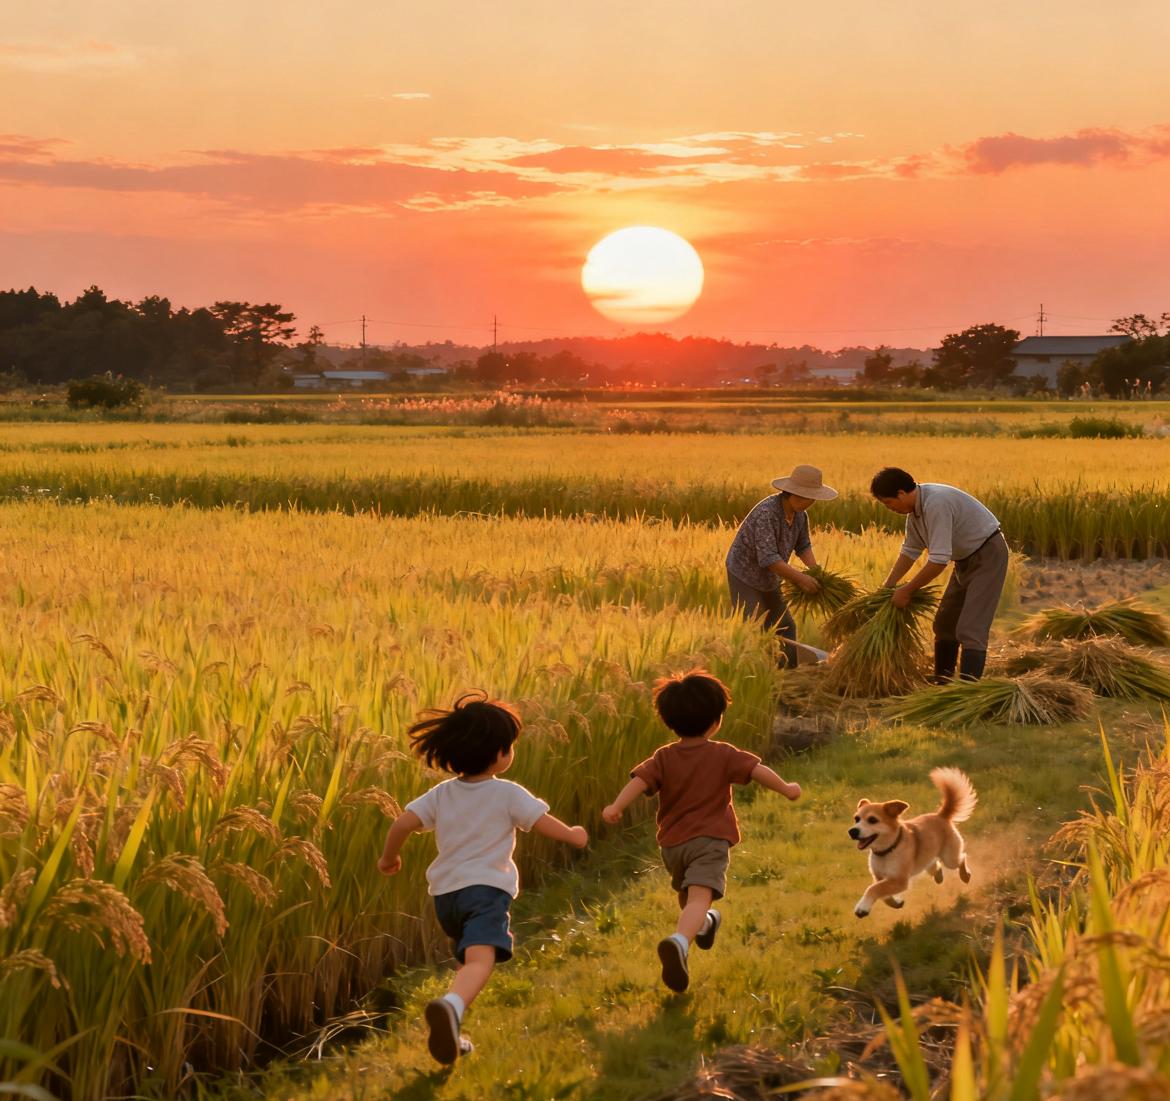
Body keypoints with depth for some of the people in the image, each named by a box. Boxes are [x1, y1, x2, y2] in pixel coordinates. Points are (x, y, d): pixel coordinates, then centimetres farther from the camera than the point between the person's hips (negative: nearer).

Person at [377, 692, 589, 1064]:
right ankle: (450, 1006, -55)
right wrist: (574, 835, 27)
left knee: (470, 956, 28)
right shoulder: (508, 794, 1)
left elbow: (403, 822, 3)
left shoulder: (441, 794, 10)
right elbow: (544, 822, 7)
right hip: (487, 887, -6)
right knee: (480, 960, -24)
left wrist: (389, 857, 20)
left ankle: (449, 1032, 23)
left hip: (445, 892, 6)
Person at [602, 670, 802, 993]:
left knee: (686, 892, 32)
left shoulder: (664, 757, 1)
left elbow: (640, 779, -12)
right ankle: (679, 942, -47)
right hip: (710, 839, -4)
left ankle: (702, 925, 59)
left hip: (672, 842, 5)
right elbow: (757, 770, -5)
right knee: (699, 897, -20)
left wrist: (616, 806, -20)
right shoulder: (723, 755, -4)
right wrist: (786, 789, 8)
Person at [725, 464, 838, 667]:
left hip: (767, 577, 9)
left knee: (785, 628, 12)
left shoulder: (800, 512, -7)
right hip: (744, 575, -9)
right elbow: (768, 558, -38)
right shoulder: (766, 513, -35)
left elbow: (802, 545, 7)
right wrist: (800, 579, -34)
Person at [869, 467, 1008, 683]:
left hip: (987, 554, -10)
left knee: (971, 630, -17)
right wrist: (887, 587, 8)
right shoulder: (915, 506, -1)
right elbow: (911, 550, 12)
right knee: (944, 624, 16)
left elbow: (939, 560, -33)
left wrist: (906, 590, -23)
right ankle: (941, 685, 29)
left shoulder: (936, 504, -30)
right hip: (965, 558, 10)